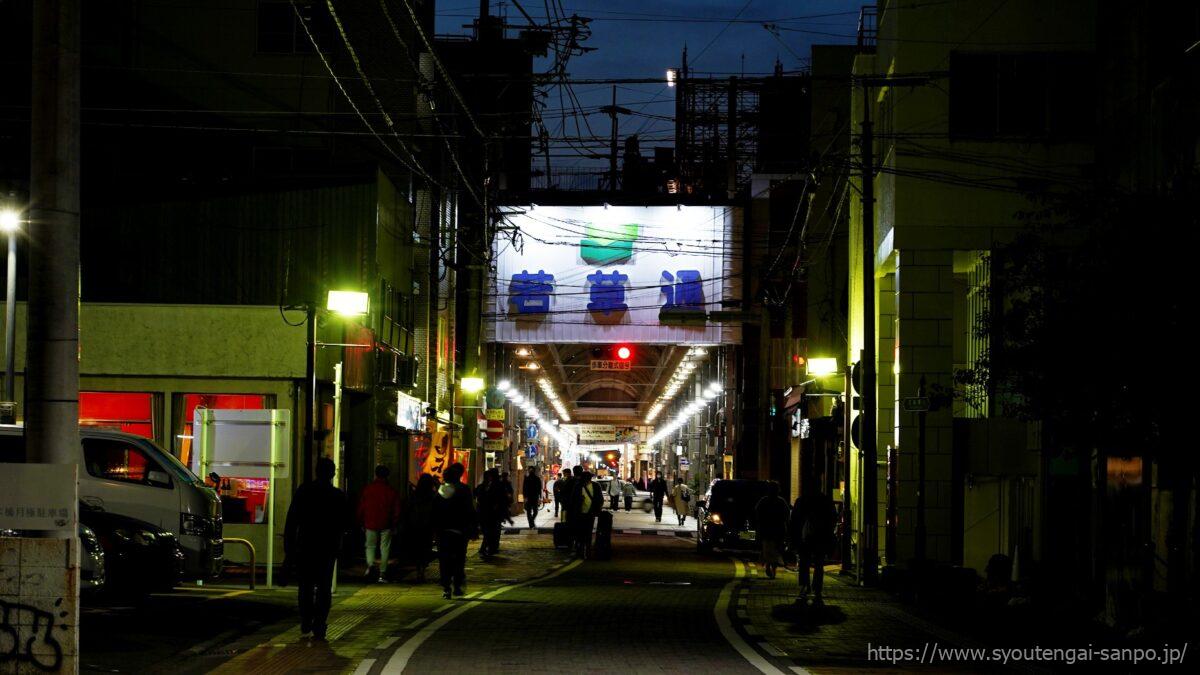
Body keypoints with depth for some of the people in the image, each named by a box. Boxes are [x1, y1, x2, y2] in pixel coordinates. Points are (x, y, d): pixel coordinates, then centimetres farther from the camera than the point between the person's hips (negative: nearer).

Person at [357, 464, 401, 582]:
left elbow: (361, 507, 3)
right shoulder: (392, 491, -2)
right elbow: (396, 509, 0)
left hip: (370, 523, 0)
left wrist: (361, 522, 12)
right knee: (385, 548, 5)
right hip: (386, 524, 0)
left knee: (370, 546, 12)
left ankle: (370, 564, -16)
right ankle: (382, 573, 2)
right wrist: (395, 523, 10)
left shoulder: (367, 489, -1)